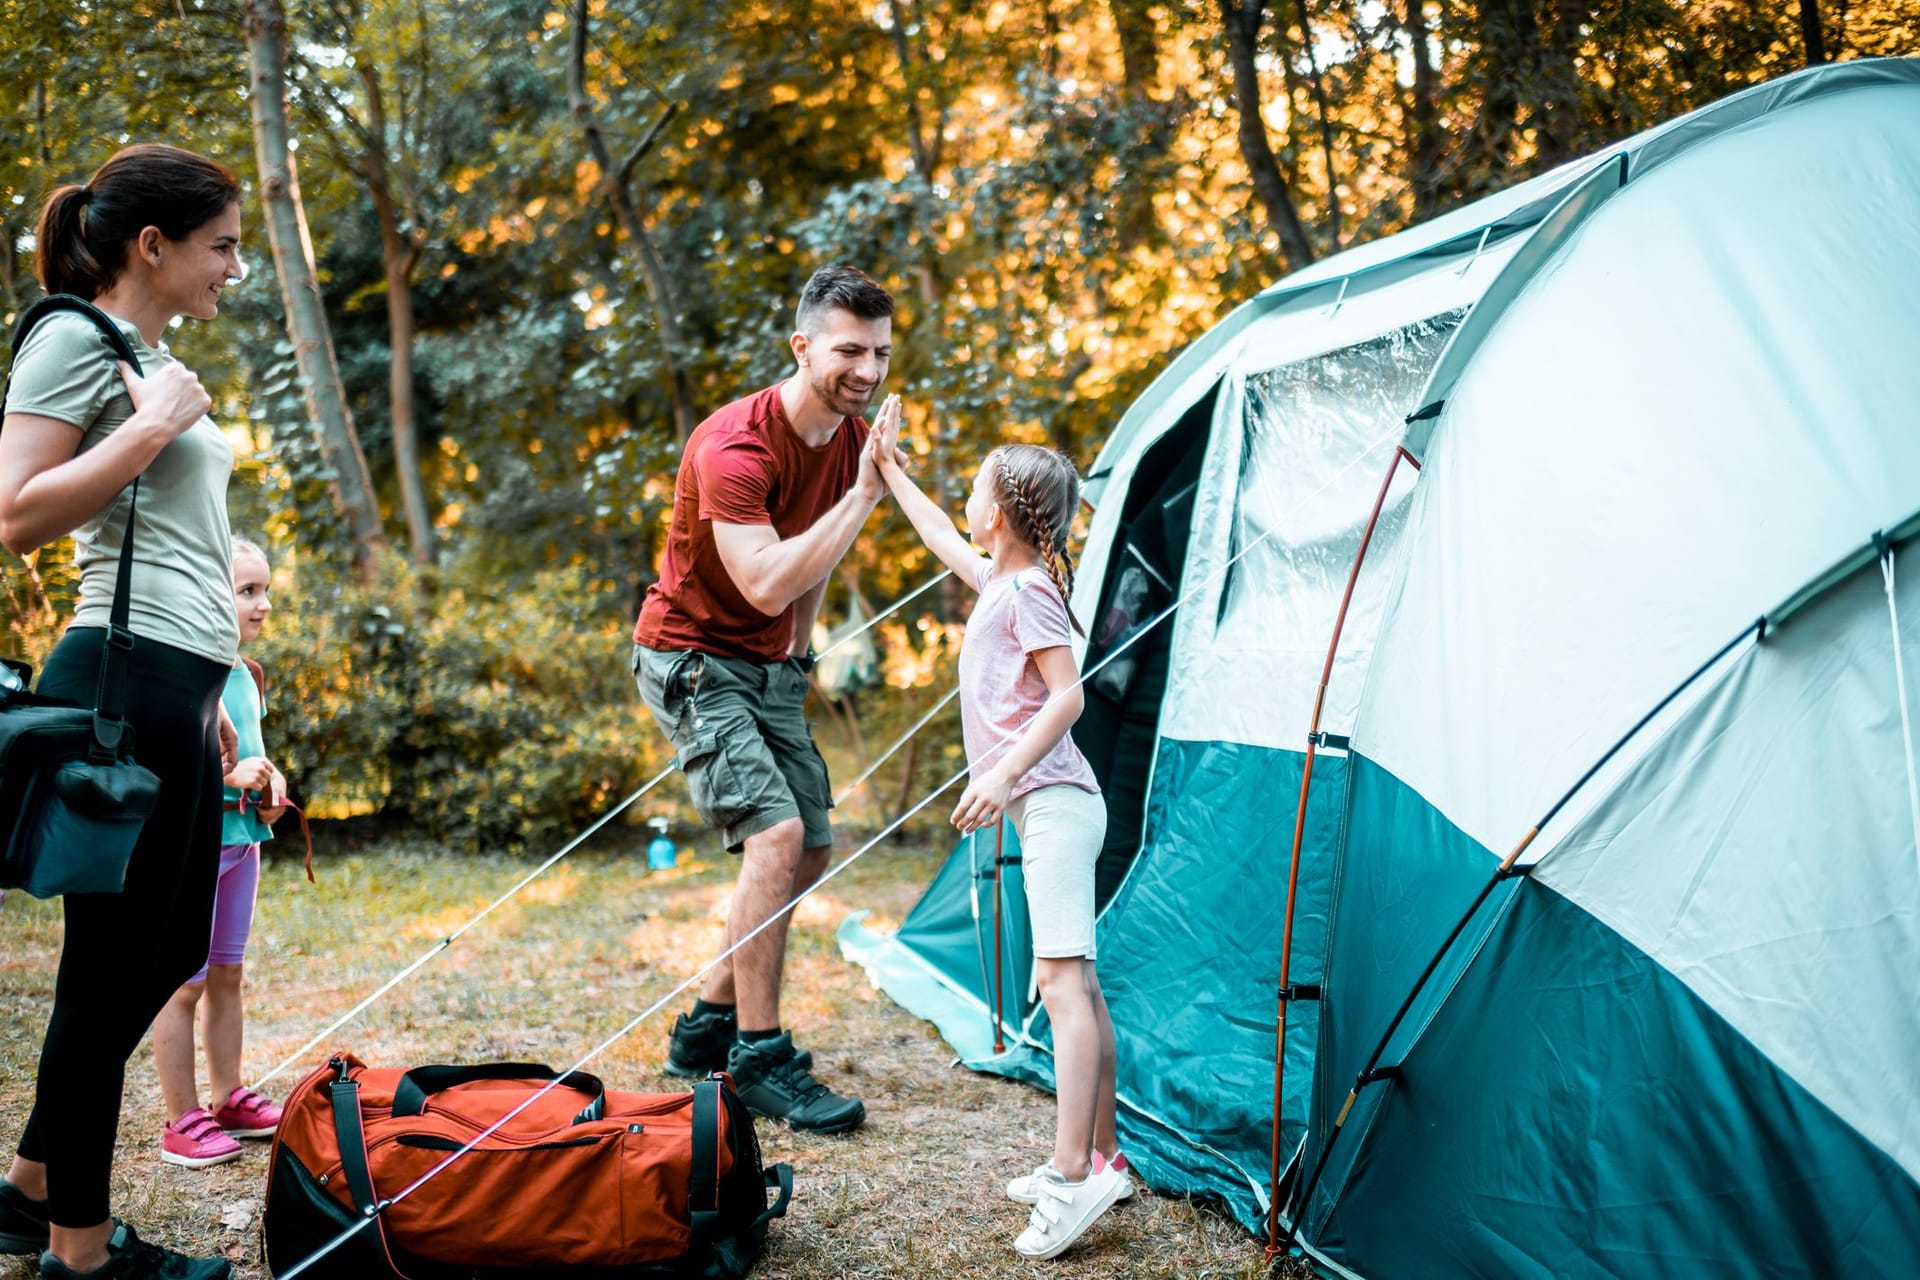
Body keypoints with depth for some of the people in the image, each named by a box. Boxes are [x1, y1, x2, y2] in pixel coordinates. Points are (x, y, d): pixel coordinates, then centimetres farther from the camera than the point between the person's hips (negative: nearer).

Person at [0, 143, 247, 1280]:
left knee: (170, 949, 15)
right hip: (129, 679, -10)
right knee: (115, 962, -2)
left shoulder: (156, 353, 21)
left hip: (177, 687, 10)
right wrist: (149, 428, -15)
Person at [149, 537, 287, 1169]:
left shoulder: (246, 676, 12)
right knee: (184, 984, -1)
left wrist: (270, 784, 5)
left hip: (240, 841, 8)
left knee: (227, 976, 16)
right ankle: (182, 1120, 6)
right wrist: (228, 773, -26)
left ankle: (230, 1097, 26)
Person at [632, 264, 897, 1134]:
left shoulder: (850, 438, 0)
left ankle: (706, 1028, 23)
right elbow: (766, 584, -36)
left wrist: (799, 652, 16)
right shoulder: (735, 447, -25)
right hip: (692, 659, -8)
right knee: (774, 834, -21)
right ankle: (760, 1057, -10)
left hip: (768, 665, 9)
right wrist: (863, 496, -35)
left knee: (811, 850, 9)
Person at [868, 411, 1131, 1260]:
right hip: (1051, 805, 10)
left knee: (1062, 980, -16)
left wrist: (1004, 772, -28)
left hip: (1053, 802, -10)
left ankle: (1072, 1175, -20)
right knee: (1075, 985, 11)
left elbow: (1066, 693, -20)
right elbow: (943, 540, 35)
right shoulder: (1003, 580, 17)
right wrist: (889, 469, 42)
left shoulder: (1027, 592, -11)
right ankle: (1101, 1157, 18)